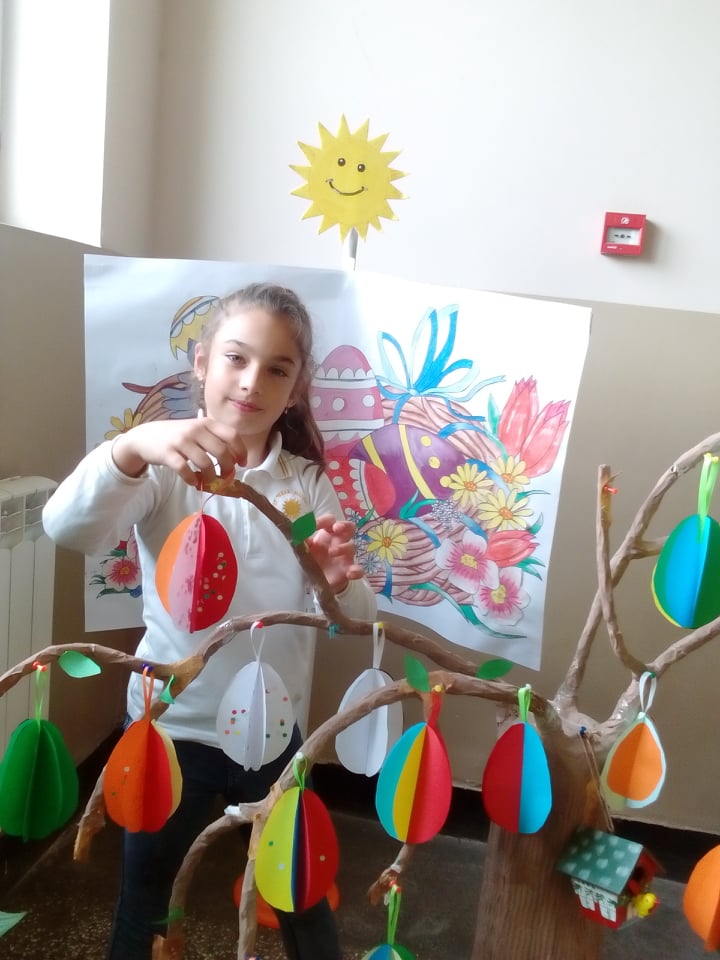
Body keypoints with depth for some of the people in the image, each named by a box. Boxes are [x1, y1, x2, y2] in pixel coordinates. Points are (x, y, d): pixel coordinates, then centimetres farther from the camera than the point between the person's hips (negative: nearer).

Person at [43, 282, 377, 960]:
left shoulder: (309, 482, -5)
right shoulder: (165, 467, -12)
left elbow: (358, 620, -11)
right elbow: (67, 529, -31)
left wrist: (338, 582, -34)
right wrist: (131, 446, -49)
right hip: (169, 727, -1)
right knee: (142, 901, 20)